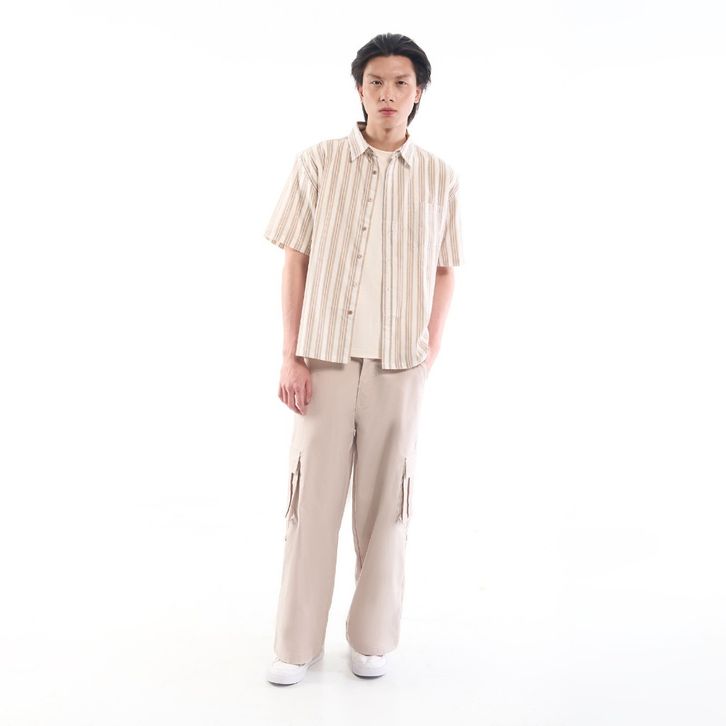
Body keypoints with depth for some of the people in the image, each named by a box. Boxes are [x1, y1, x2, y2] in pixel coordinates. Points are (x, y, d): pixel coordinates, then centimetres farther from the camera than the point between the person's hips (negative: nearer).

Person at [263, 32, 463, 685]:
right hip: (325, 359, 0)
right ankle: (298, 643, 19)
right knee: (312, 496, 4)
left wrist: (432, 346, 1)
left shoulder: (440, 178, 5)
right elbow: (295, 260, 2)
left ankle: (373, 638, 24)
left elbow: (444, 270, 12)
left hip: (399, 365, 1)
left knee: (385, 503, 7)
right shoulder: (318, 163, 2)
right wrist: (291, 356, -2)